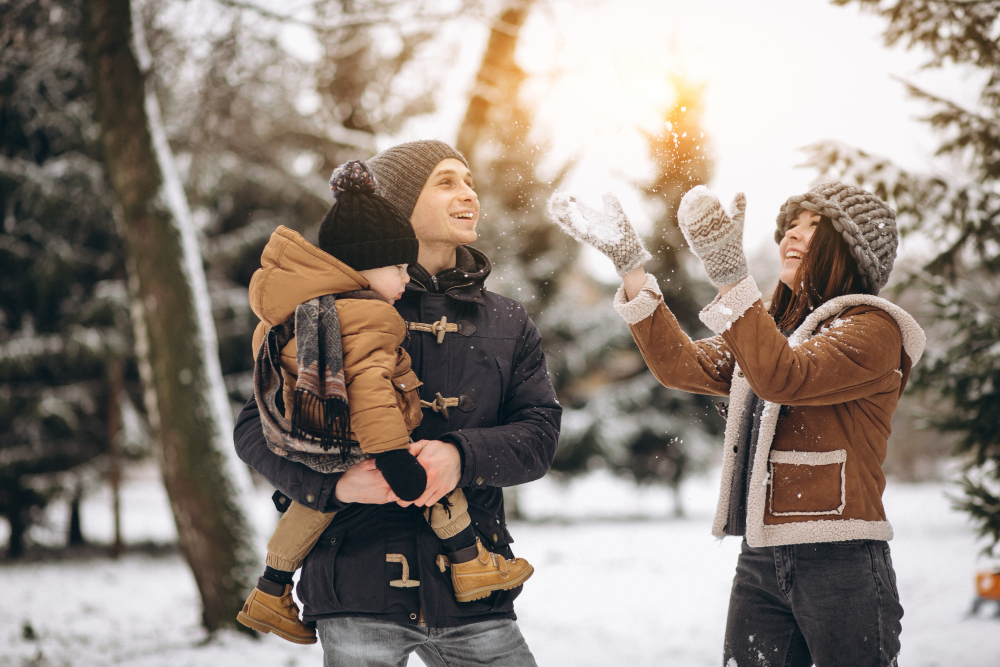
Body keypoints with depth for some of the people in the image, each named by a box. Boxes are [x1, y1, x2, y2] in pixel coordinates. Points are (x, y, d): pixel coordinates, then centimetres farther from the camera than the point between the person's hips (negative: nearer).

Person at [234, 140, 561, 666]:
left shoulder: (508, 323, 15)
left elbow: (539, 434, 3)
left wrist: (461, 456, -17)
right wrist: (332, 481, -18)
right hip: (359, 589, -3)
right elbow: (255, 428, 1)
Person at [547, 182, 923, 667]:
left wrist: (730, 276, -28)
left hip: (838, 560, -6)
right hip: (760, 560, 6)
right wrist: (629, 264, 1)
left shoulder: (873, 330, -4)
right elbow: (681, 364, 7)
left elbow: (784, 377, -21)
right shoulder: (771, 331, 20)